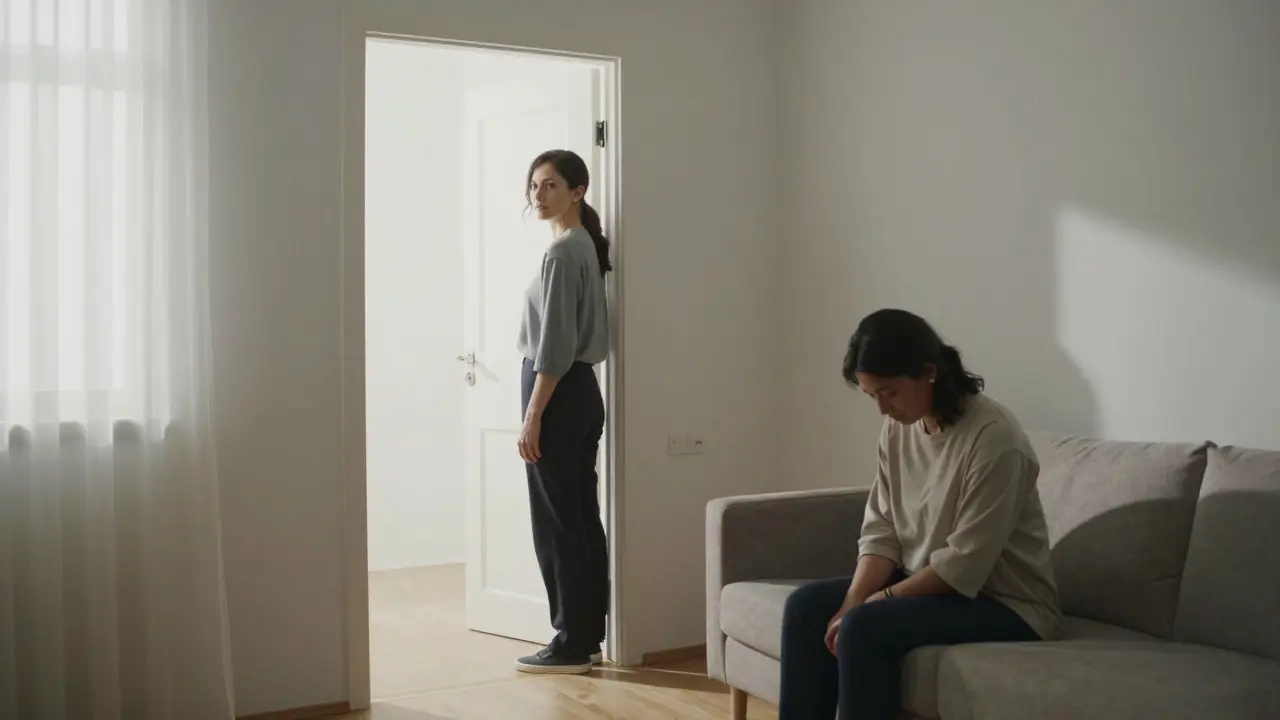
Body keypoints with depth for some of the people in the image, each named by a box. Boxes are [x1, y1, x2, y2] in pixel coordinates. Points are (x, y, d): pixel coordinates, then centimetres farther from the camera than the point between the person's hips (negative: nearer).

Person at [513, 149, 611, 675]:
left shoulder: (562, 250, -14)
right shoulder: (584, 245, 15)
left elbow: (555, 345, -19)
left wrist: (531, 417, -18)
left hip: (559, 393, -10)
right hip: (582, 391, 10)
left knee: (555, 522, -4)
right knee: (582, 517, 11)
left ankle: (570, 645, 2)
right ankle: (588, 637, 17)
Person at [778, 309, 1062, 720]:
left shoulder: (994, 438, -25)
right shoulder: (898, 428, -1)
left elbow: (965, 564, -25)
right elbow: (881, 530, 0)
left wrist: (877, 601, -20)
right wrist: (851, 603, -15)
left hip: (1006, 603, -8)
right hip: (925, 583, 8)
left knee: (866, 627, -28)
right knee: (807, 605, -6)